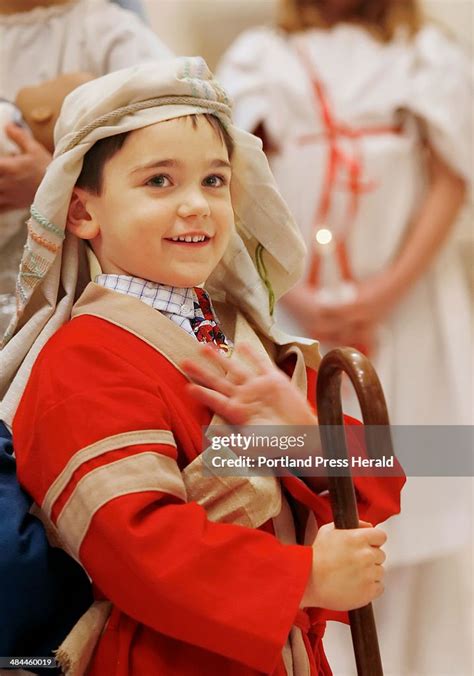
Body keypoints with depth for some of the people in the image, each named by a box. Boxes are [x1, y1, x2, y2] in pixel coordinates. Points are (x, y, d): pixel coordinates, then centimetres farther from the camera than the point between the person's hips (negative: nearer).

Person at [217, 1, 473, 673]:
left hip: (405, 308, 0)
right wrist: (294, 297, -10)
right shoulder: (260, 57, 10)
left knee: (405, 487, -1)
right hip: (291, 312, 0)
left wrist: (391, 288, -12)